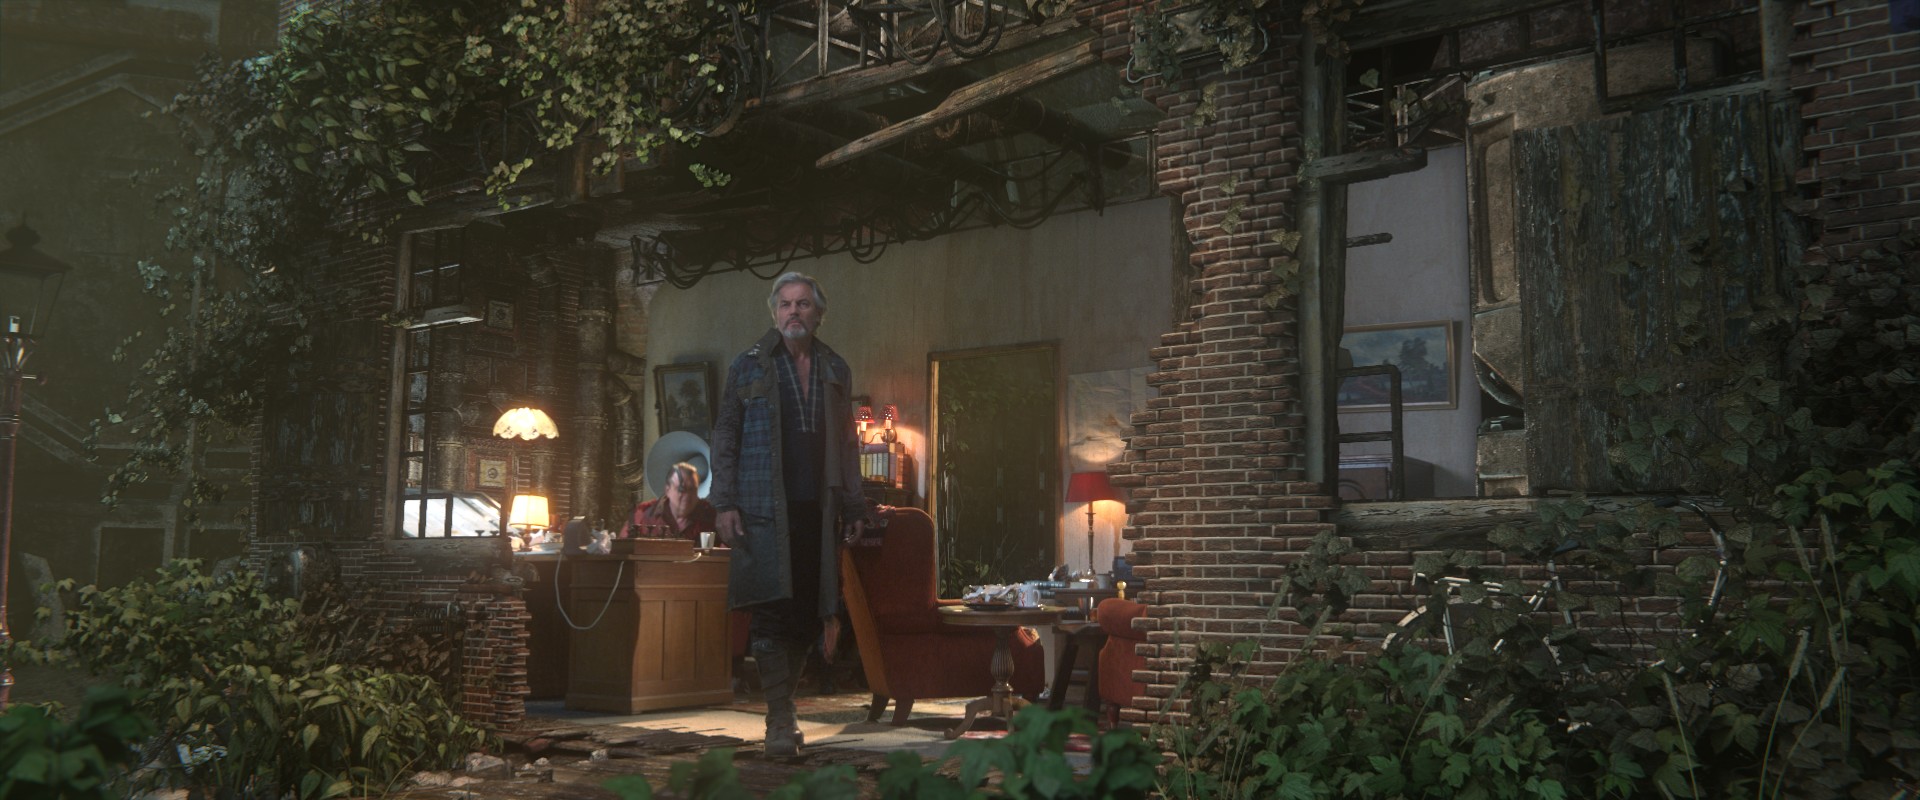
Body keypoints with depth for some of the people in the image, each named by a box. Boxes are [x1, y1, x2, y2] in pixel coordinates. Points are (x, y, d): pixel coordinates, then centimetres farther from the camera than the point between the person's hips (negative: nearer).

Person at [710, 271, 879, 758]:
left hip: (818, 512, 3)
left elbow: (847, 443, 17)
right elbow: (724, 439, 4)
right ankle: (779, 722, -6)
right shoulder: (748, 367, 5)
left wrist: (854, 507, 11)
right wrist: (725, 505, -5)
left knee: (808, 612, 3)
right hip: (765, 510, -3)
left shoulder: (835, 371, 14)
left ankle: (782, 707, 18)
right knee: (772, 611, -9)